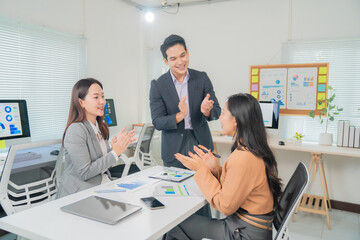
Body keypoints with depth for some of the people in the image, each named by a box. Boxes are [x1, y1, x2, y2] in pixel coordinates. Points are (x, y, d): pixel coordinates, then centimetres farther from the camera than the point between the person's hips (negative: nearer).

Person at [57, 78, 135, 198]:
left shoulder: (100, 127, 9)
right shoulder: (76, 130, -18)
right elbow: (84, 173, -20)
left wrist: (117, 146, -4)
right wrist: (115, 152, -19)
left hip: (102, 184, 8)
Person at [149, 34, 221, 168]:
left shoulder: (202, 78, -2)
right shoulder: (157, 85, -6)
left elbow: (217, 111, -1)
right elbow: (157, 122, -9)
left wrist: (206, 110, -25)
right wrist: (180, 115, -27)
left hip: (200, 143, 1)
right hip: (173, 150, -1)